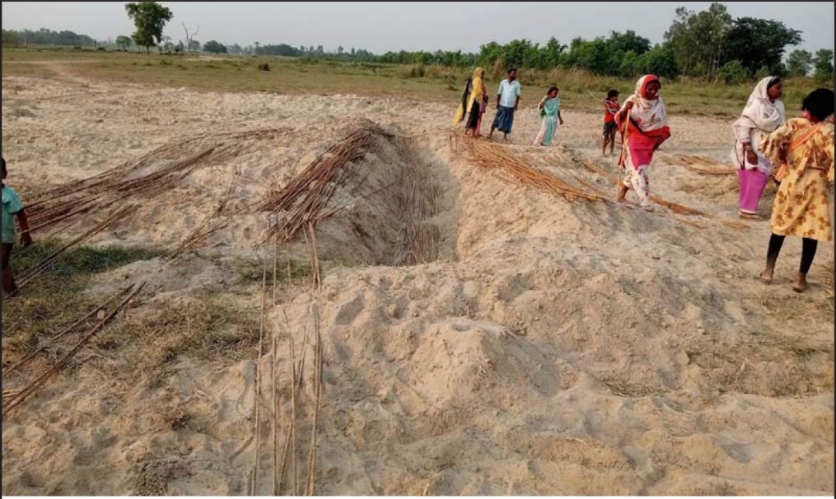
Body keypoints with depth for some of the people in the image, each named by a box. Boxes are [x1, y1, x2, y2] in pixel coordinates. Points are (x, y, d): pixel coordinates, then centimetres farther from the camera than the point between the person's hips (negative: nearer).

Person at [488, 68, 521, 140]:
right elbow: (499, 93, 5)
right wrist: (497, 103, 3)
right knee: (497, 120, 3)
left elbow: (517, 95, 2)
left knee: (508, 121, 5)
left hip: (511, 106, 0)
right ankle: (491, 133, 14)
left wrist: (516, 105, -1)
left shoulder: (517, 84, -2)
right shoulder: (503, 82, -1)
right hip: (502, 105, 0)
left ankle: (505, 135, 17)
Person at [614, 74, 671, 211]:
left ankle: (621, 193, 28)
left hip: (649, 142, 4)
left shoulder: (659, 102, -1)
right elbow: (620, 119, -10)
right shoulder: (633, 100, -10)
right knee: (638, 170, -11)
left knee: (634, 170, 11)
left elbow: (663, 125, 7)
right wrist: (625, 110, -30)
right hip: (633, 140, -4)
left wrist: (660, 139, -3)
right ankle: (644, 201, -12)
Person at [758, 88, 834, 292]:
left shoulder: (795, 124, -8)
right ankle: (801, 277, 13)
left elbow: (770, 142, -19)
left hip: (791, 181, 2)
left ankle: (769, 269, 21)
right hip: (816, 185, -2)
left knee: (780, 225, 16)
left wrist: (781, 160, -2)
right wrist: (830, 182, -5)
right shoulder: (829, 132, -12)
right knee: (811, 231, 9)